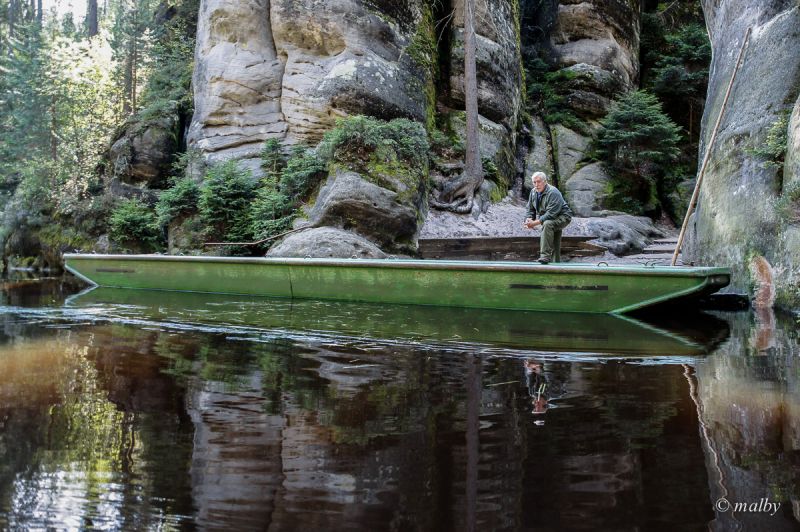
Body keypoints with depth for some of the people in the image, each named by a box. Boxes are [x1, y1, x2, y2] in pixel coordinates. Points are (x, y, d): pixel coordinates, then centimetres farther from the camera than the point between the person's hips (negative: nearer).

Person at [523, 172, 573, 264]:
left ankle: (545, 256, -40)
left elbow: (551, 214, -32)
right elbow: (530, 209, 8)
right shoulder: (533, 192, 0)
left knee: (547, 224, -37)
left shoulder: (553, 192, -25)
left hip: (562, 217, -9)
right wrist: (529, 219, -14)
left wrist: (535, 223, -34)